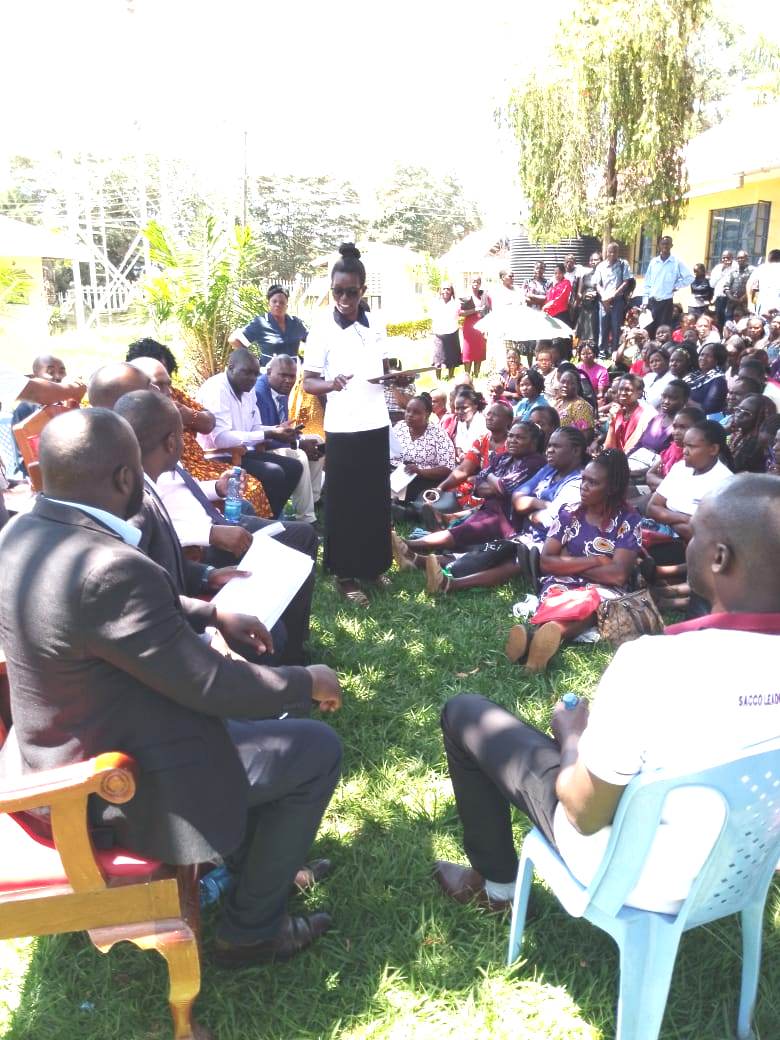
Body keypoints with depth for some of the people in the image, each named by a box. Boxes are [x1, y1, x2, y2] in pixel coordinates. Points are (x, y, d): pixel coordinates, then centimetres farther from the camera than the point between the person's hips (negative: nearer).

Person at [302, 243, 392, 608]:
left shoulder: (375, 326, 6)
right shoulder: (322, 330, -8)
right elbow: (308, 383, -10)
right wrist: (331, 383, -31)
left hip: (376, 424, 5)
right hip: (342, 429, -5)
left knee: (376, 498, 13)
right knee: (344, 502, 3)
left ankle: (374, 565, 28)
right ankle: (345, 573, 14)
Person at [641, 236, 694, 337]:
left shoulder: (677, 262, -1)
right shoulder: (653, 261, 8)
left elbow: (690, 277, 1)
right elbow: (647, 282, 9)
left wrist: (676, 286, -5)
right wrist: (645, 300, 2)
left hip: (666, 302, -3)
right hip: (651, 301, 3)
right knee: (649, 330, 4)